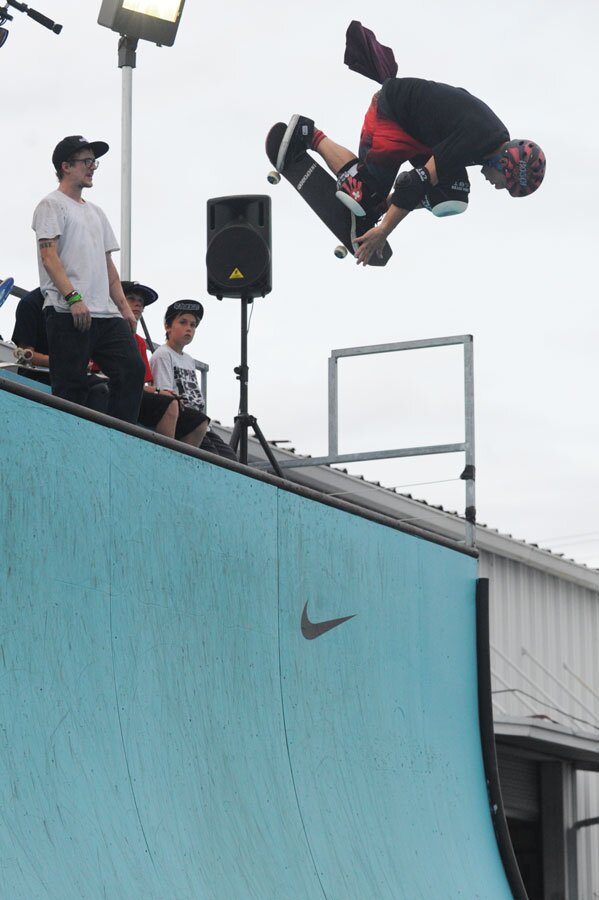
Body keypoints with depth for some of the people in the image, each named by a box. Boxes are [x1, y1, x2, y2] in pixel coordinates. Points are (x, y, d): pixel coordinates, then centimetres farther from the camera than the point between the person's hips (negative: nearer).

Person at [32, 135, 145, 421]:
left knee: (132, 369, -4)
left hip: (106, 313, 8)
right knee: (71, 387, -8)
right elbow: (49, 255, -12)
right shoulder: (52, 205, 0)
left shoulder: (95, 212, 25)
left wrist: (124, 307, 13)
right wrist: (73, 297, -23)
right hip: (68, 312, -8)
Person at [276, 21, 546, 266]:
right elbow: (422, 180, -35)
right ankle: (312, 137, 4)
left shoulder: (499, 139, -4)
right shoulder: (474, 141, -33)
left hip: (422, 132, 9)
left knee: (450, 202, -8)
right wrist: (383, 231, -33)